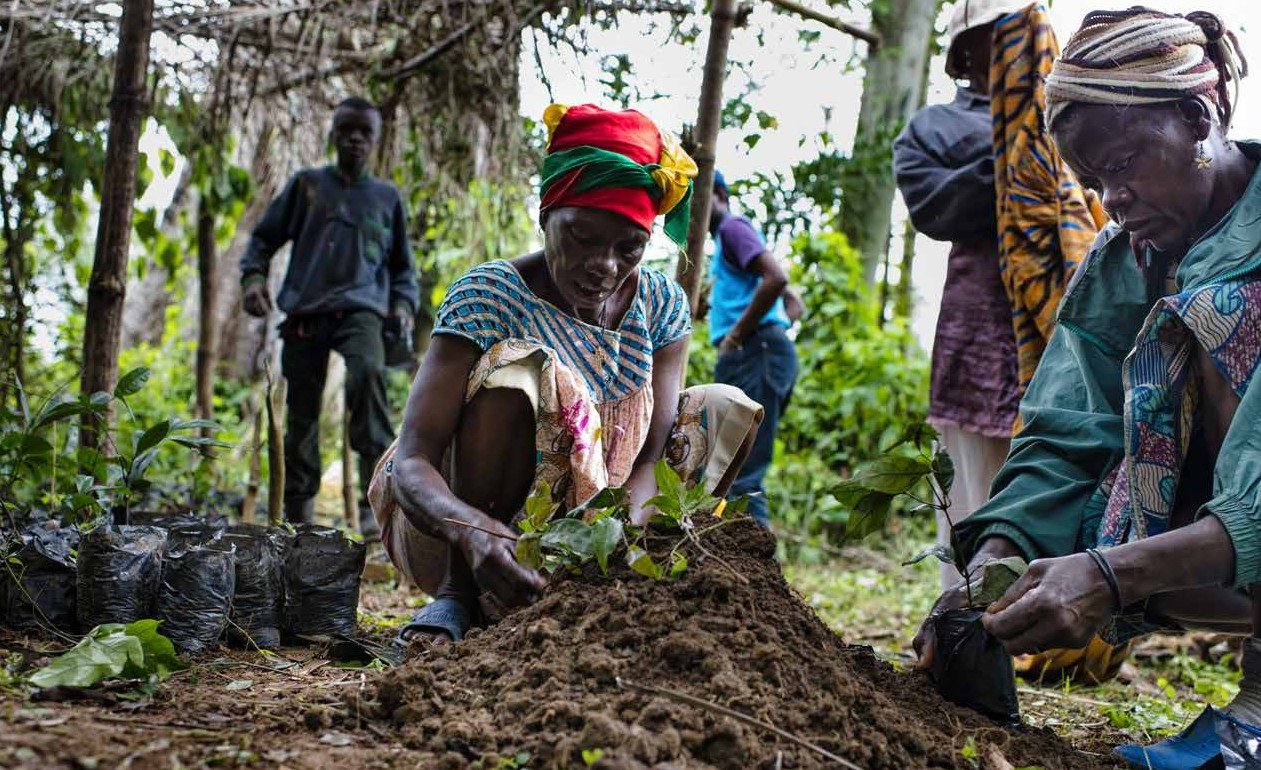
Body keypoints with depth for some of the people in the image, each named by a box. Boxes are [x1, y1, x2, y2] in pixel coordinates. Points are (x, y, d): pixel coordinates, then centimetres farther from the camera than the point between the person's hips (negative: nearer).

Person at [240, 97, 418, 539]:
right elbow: (265, 236, 17)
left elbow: (402, 264, 25)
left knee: (368, 373, -31)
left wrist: (403, 303, 7)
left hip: (360, 309, -1)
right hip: (304, 311, 2)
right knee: (302, 410, 0)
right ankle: (298, 511, 12)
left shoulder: (386, 197, 18)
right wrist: (253, 276, -1)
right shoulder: (307, 184, 15)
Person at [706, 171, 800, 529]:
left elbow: (776, 277, -20)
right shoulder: (727, 240, 29)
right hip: (751, 359, 11)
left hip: (753, 353, -11)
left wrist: (737, 335, -14)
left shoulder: (733, 227, -1)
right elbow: (794, 305, 31)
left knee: (741, 476, -15)